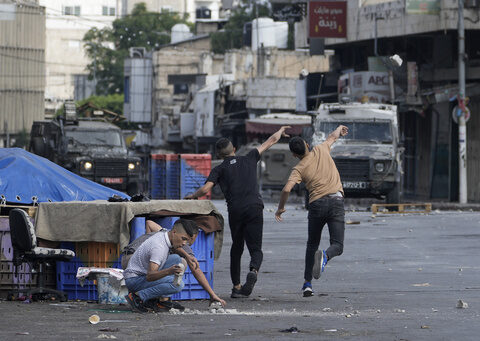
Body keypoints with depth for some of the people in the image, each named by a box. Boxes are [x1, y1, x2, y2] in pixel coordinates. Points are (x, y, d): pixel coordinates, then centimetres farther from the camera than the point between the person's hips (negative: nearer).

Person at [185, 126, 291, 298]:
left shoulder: (219, 169, 10)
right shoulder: (249, 159, 17)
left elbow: (205, 189, -3)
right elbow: (271, 141, 28)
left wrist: (192, 196, 18)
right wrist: (281, 131, 47)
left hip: (235, 211, 0)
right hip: (254, 208, 0)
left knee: (236, 247, 17)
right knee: (255, 248, -1)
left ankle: (236, 286, 13)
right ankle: (254, 270, -32)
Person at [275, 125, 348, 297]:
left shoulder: (299, 169, 3)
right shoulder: (321, 150, 9)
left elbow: (286, 189, -10)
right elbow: (332, 137, 31)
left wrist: (280, 208, 6)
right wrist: (339, 129, 53)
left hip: (316, 205, 0)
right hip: (336, 201, 1)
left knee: (312, 245, 17)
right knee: (337, 245, -2)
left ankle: (307, 283, 13)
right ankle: (324, 256, -37)